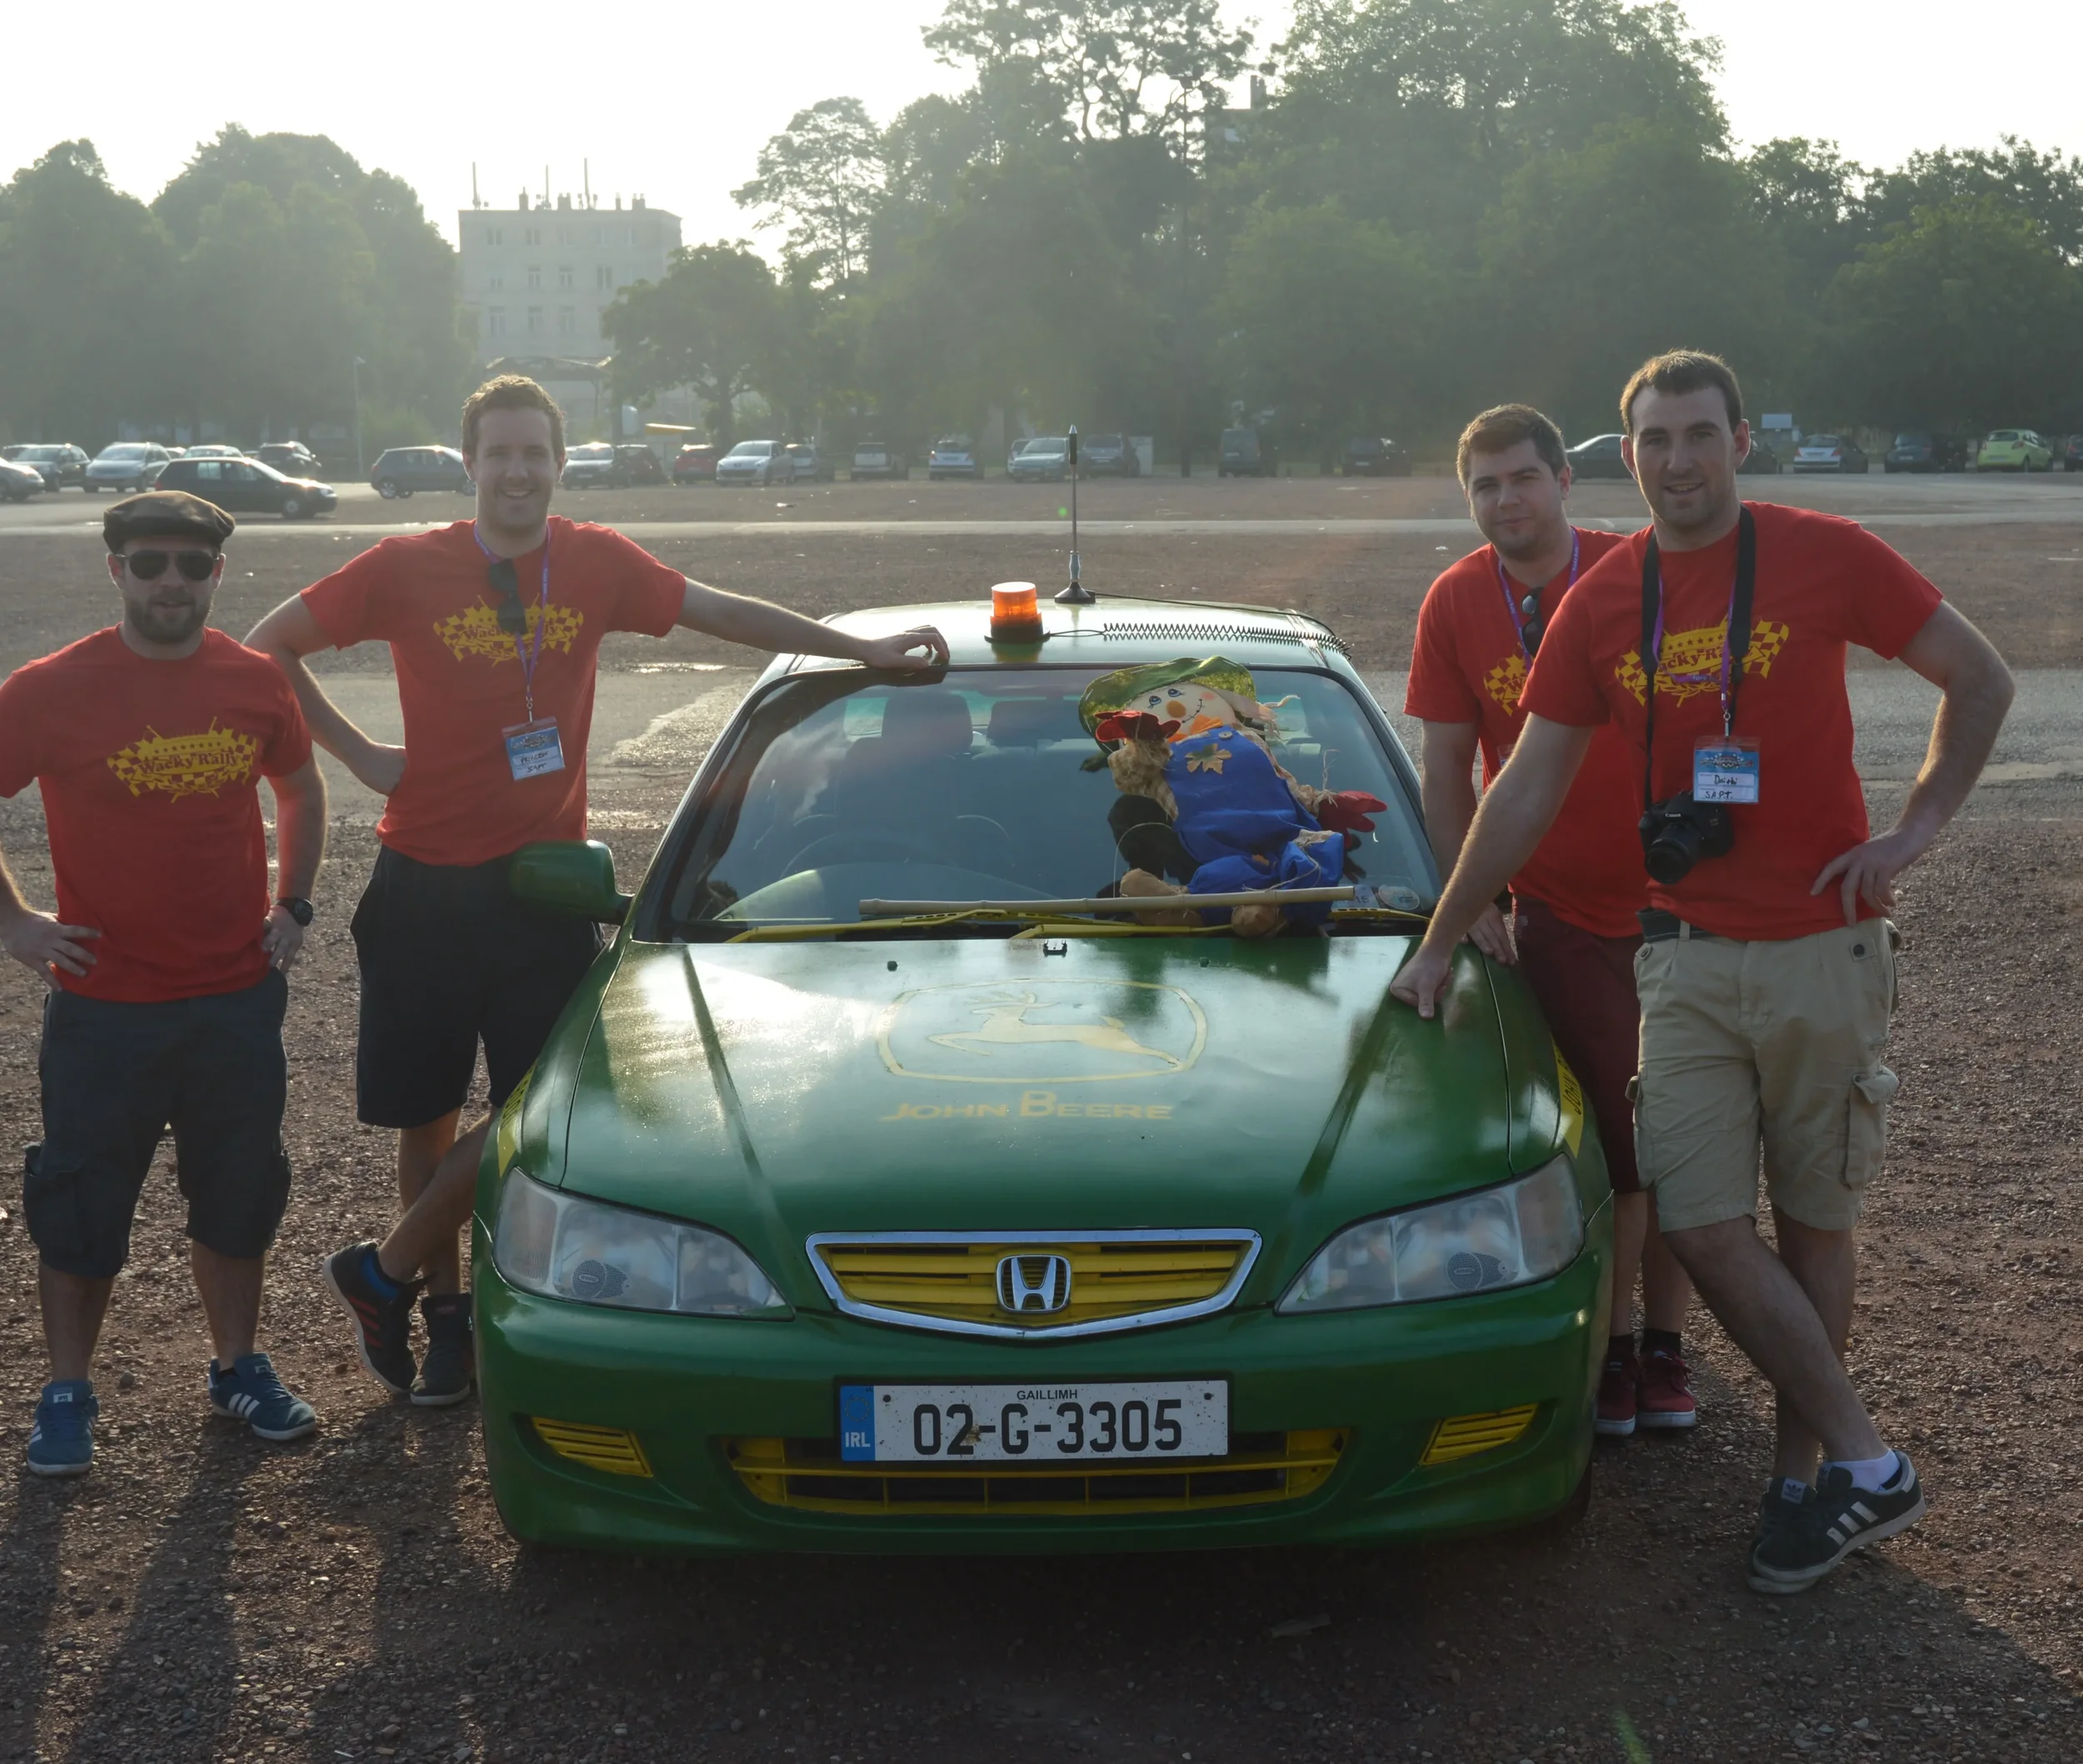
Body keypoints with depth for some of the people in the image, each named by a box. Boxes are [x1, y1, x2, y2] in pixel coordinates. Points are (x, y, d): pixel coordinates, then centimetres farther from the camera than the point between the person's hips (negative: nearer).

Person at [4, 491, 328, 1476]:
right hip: (104, 1006, -3)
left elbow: (299, 785, 18)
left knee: (238, 1198, 14)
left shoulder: (253, 684, 0)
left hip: (238, 999, 3)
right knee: (82, 1208, 6)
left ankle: (238, 1368, 31)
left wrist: (293, 903, 9)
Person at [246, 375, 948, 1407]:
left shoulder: (596, 563, 0)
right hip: (425, 885, -1)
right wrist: (356, 753, -4)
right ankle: (444, 1304, 26)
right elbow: (272, 645, 3)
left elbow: (723, 612, 9)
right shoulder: (408, 569, -5)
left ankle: (383, 1274, 14)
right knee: (427, 1115, 8)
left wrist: (864, 649, 8)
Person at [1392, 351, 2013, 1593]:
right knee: (1707, 1231, -5)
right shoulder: (1602, 603, 5)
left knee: (1814, 1226, 7)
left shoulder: (1825, 557, -4)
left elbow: (1980, 678, 5)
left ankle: (1802, 1471, 21)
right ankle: (1864, 1465, 9)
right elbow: (1526, 790, 9)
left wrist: (1916, 829, -5)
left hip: (1823, 944, -2)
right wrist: (1442, 944, 9)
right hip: (1689, 954, 3)